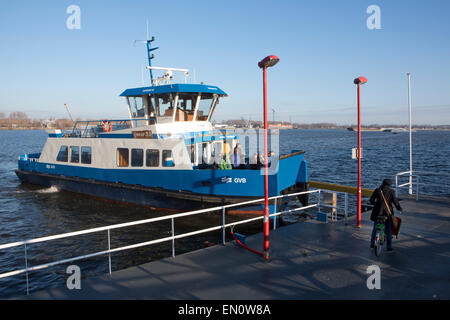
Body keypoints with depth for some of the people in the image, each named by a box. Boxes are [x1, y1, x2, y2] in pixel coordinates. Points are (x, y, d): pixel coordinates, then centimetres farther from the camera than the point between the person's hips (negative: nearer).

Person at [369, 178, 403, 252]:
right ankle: (389, 247, 11)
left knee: (375, 228, 17)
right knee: (389, 230, 9)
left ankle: (372, 243, 23)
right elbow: (395, 201, -7)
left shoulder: (377, 190, -2)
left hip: (377, 212, 2)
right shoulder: (391, 191, -6)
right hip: (387, 212, -2)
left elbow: (371, 200, 2)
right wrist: (399, 208, 10)